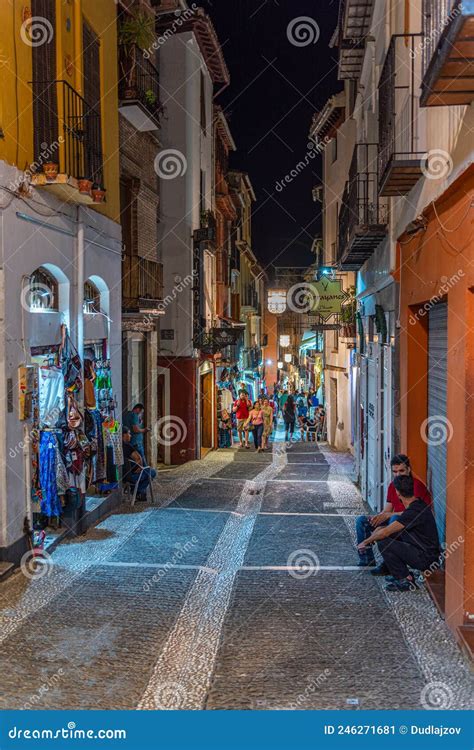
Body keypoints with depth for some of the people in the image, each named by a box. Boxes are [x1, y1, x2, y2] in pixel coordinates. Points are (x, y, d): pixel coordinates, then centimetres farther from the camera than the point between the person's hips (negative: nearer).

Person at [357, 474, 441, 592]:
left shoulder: (414, 511, -23)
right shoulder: (417, 504, 7)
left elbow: (386, 532, -21)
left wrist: (366, 542, -6)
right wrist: (380, 529, 11)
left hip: (426, 559, -9)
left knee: (383, 543, -17)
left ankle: (406, 580, -7)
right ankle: (400, 573, 14)